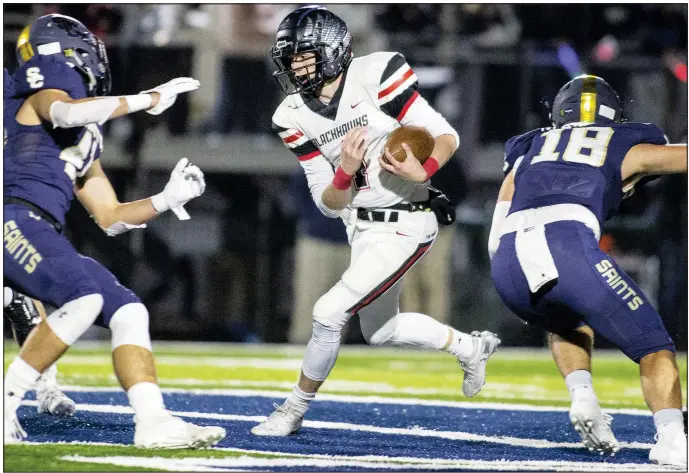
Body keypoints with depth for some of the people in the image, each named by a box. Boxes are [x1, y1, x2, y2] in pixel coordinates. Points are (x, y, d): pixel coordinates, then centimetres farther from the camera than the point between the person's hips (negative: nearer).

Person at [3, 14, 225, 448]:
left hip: (44, 238, 9)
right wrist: (149, 100, -13)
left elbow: (110, 218, 31)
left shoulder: (85, 142, 30)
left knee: (128, 311, 1)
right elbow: (68, 113, -21)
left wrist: (167, 199, 17)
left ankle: (153, 422, -9)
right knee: (85, 299, -28)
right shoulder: (44, 95, 6)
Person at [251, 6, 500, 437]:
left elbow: (446, 136, -17)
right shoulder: (295, 117, -3)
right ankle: (471, 348, 46)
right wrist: (346, 172, -23)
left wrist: (422, 172, -38)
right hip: (360, 227, 8)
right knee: (381, 330, 22)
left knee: (330, 313, -15)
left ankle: (294, 412, 4)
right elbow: (329, 203, -1)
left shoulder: (375, 78, -20)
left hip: (403, 227, -8)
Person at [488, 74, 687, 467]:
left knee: (568, 324, 35)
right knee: (653, 346, 7)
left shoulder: (527, 152, 34)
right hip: (567, 247, -4)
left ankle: (583, 396, 10)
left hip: (507, 264, 4)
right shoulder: (627, 148, 25)